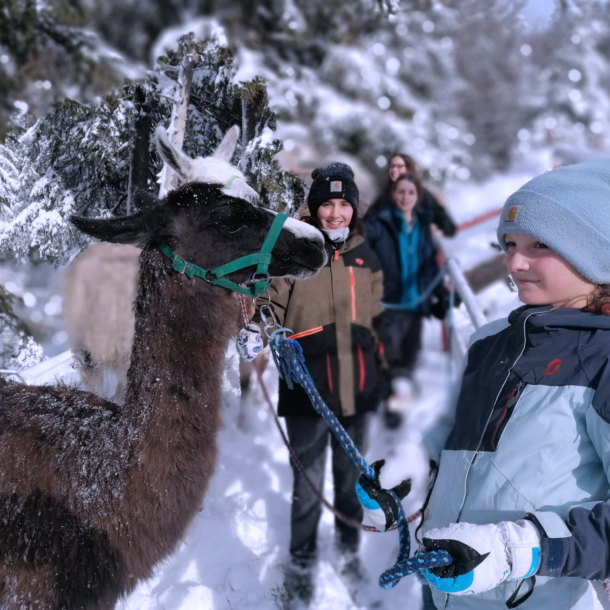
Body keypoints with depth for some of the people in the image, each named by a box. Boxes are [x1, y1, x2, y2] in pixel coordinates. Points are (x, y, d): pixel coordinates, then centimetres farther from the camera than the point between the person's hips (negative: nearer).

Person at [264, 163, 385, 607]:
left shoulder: (365, 257, 7)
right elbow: (271, 313, -7)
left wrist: (381, 367, 16)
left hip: (356, 386, 4)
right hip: (307, 387, -4)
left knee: (351, 478, 17)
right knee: (308, 485, 4)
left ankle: (349, 551, 36)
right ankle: (302, 566, 23)